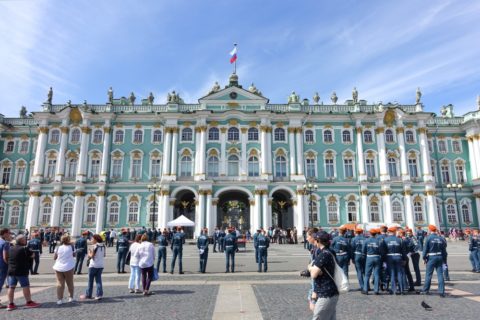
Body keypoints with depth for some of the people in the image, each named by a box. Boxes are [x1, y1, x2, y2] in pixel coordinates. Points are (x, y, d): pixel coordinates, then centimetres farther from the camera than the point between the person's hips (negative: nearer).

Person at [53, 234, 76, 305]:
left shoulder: (58, 248, -6)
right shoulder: (71, 247, -8)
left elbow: (54, 258, 2)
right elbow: (74, 255, 6)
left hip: (58, 268, 1)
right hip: (69, 267, -1)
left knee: (60, 283, 6)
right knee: (70, 283, 12)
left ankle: (59, 299, 2)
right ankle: (71, 297, 21)